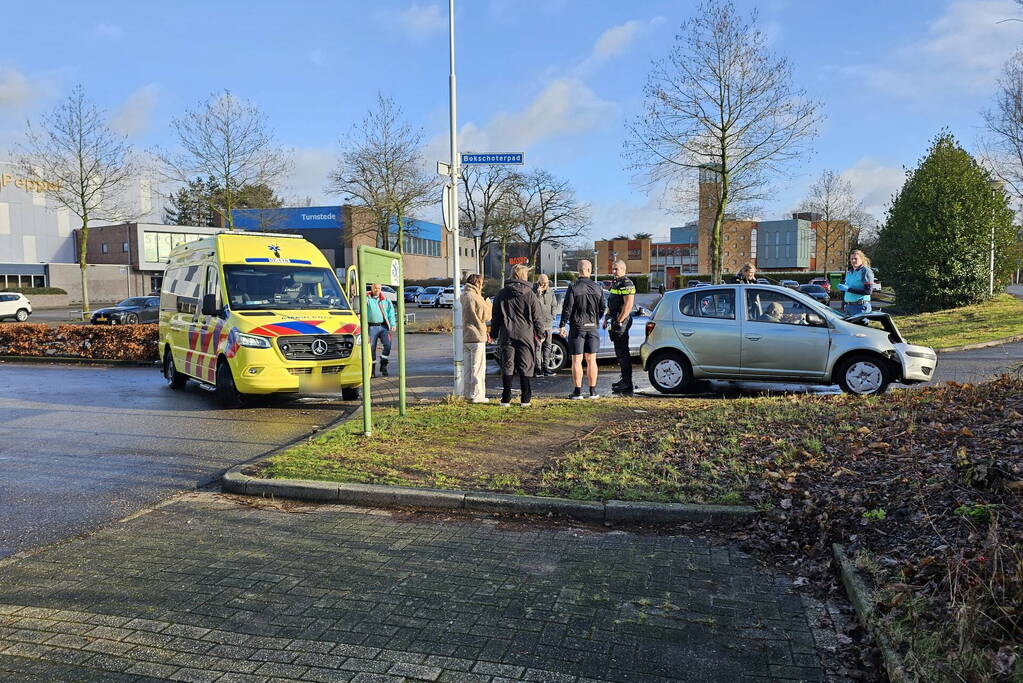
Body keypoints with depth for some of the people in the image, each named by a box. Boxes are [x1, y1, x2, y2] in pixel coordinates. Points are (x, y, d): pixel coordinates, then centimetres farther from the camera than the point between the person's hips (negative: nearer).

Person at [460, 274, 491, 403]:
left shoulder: (464, 296, 14)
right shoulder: (475, 297, -14)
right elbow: (487, 315, -11)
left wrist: (484, 331, 21)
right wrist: (488, 302, 6)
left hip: (466, 337, 9)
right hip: (477, 337, -9)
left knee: (468, 367, 14)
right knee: (478, 368, -3)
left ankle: (467, 393, 20)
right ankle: (476, 395, -1)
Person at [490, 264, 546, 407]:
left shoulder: (501, 294, 5)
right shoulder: (530, 294, -3)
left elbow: (495, 316, 9)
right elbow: (537, 316, -1)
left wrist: (494, 334, 16)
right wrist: (539, 333, 8)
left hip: (507, 336, 2)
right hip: (526, 336, -2)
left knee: (507, 367, 6)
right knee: (525, 367, 4)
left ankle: (506, 399, 5)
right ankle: (526, 399, 5)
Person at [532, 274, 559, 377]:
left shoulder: (550, 292, 9)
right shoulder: (533, 291, -9)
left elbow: (554, 305, 17)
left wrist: (552, 316, 5)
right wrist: (538, 294, -26)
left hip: (548, 323, 6)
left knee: (547, 346, 11)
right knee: (537, 346, -7)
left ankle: (545, 366, 20)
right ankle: (538, 368, -3)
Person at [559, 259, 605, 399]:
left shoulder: (573, 288, -9)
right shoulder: (598, 288, 4)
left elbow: (567, 309, -11)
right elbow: (602, 309, 10)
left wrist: (562, 326, -5)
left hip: (577, 328, -4)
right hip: (593, 327, 4)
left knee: (577, 361, 1)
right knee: (591, 360, 9)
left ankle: (578, 391, 0)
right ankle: (593, 391, 11)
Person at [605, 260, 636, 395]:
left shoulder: (626, 284, -13)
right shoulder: (614, 283, 19)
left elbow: (628, 305, -21)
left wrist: (619, 321, -22)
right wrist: (607, 318, 20)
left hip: (622, 320, -10)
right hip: (615, 320, 10)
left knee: (623, 352, -9)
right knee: (619, 351, 14)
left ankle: (627, 384, -7)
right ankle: (624, 379, 22)